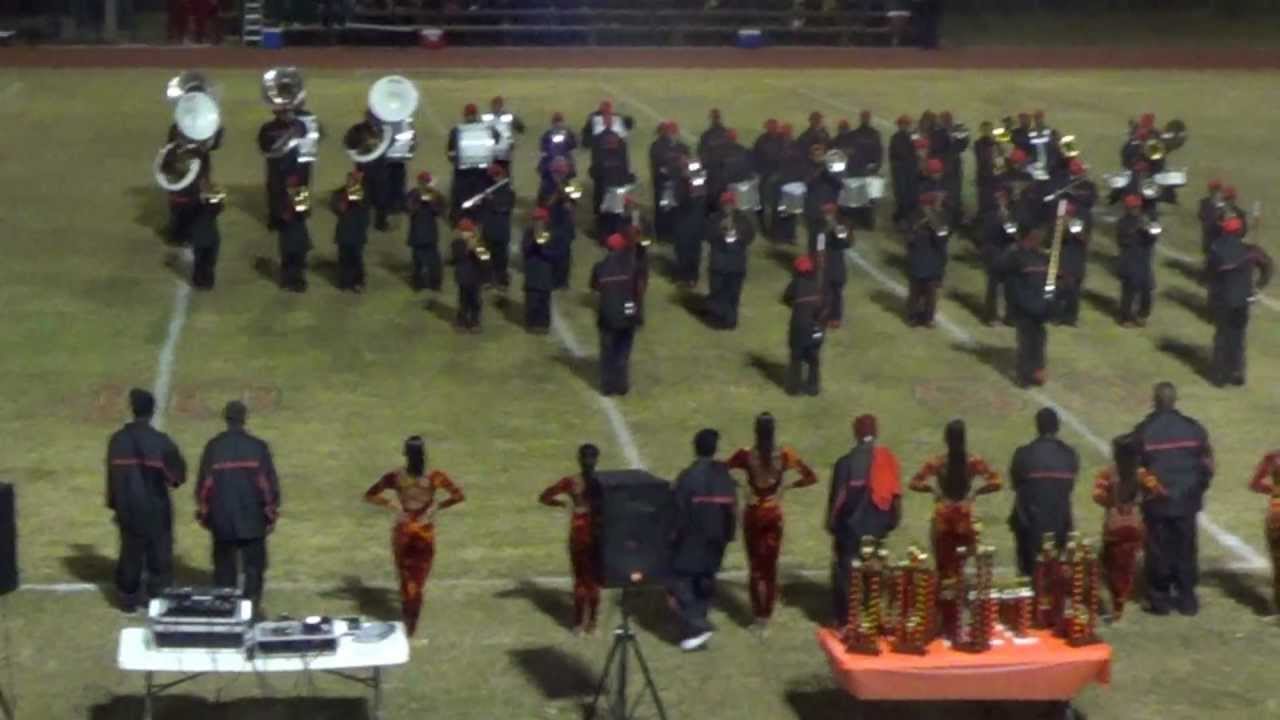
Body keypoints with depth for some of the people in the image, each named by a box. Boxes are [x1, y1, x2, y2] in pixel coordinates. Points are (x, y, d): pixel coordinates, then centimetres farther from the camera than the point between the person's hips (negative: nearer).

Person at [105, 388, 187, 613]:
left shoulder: (117, 440, -4)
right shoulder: (160, 441, -15)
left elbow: (112, 475, 3)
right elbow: (178, 473, -6)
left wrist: (114, 504, 12)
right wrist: (171, 478, 17)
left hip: (127, 508, 3)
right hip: (155, 508, -3)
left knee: (131, 552, 14)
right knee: (159, 552, 9)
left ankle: (129, 598, 19)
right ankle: (158, 598, 10)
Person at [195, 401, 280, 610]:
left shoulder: (213, 447, -3)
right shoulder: (258, 447, -6)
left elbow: (204, 483, 2)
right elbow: (269, 483, -3)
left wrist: (203, 514, 13)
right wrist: (271, 514, 7)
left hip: (221, 520, 1)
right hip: (252, 519, -1)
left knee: (224, 566, 11)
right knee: (253, 565, 7)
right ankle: (252, 605, 2)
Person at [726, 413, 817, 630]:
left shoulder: (746, 455, -12)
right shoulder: (785, 455, -9)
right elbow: (811, 477, -5)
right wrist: (789, 486, 3)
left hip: (752, 514, -1)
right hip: (774, 515, 1)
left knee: (755, 564, 10)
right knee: (771, 564, 12)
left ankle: (758, 612, 7)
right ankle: (766, 613, 12)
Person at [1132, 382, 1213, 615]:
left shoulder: (1143, 431, -11)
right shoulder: (1193, 429, -3)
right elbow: (1207, 464, 0)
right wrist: (1198, 489, 13)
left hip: (1156, 503, -2)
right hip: (1186, 502, 2)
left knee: (1159, 551, 7)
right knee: (1185, 550, 11)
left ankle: (1159, 598, 11)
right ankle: (1187, 598, 15)